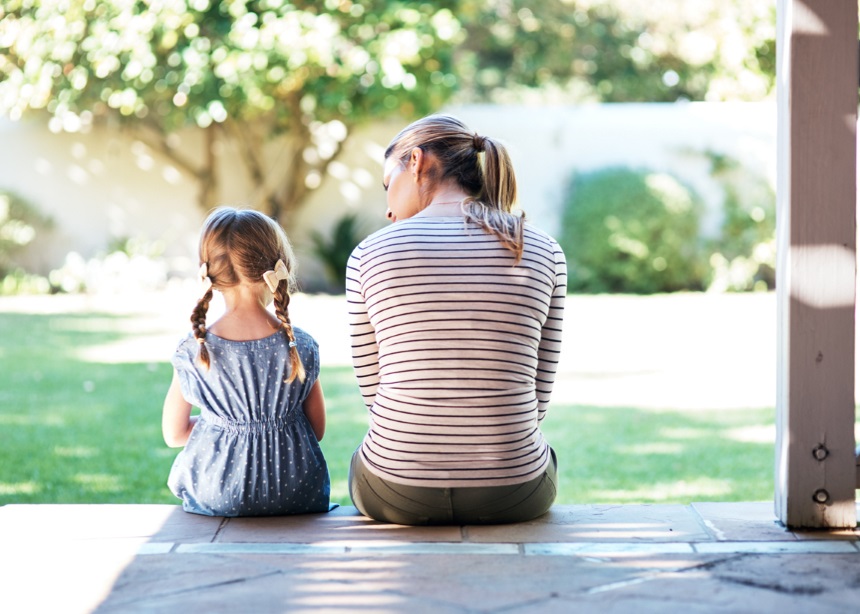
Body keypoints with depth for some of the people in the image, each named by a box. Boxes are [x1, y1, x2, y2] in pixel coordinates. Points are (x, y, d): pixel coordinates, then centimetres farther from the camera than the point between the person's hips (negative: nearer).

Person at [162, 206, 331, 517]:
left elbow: (173, 434, 1)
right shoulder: (302, 347, -10)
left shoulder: (193, 351, -11)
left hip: (215, 499, 0)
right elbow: (318, 430, 1)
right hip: (297, 498, 0)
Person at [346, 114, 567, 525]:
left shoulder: (370, 254, -5)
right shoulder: (544, 253, -1)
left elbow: (373, 387, 3)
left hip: (398, 493, -1)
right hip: (512, 496, 1)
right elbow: (537, 396, 4)